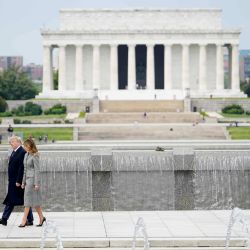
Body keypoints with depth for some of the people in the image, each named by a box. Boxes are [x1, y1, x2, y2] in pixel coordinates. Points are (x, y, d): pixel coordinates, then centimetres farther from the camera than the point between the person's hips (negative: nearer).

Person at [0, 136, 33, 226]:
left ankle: (30, 220, 9)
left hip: (19, 182, -9)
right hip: (13, 181, 9)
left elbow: (22, 168, -21)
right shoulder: (14, 152, 12)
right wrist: (11, 180, 14)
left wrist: (19, 181, -21)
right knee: (10, 201, 10)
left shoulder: (22, 152, -17)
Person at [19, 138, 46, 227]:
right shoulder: (26, 155, 12)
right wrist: (23, 182, 16)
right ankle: (41, 217, 17)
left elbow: (37, 170, -15)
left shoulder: (34, 156, -13)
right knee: (34, 200, 10)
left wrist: (36, 183, -17)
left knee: (28, 200, -6)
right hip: (28, 179, 8)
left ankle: (24, 221, -4)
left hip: (33, 179, -8)